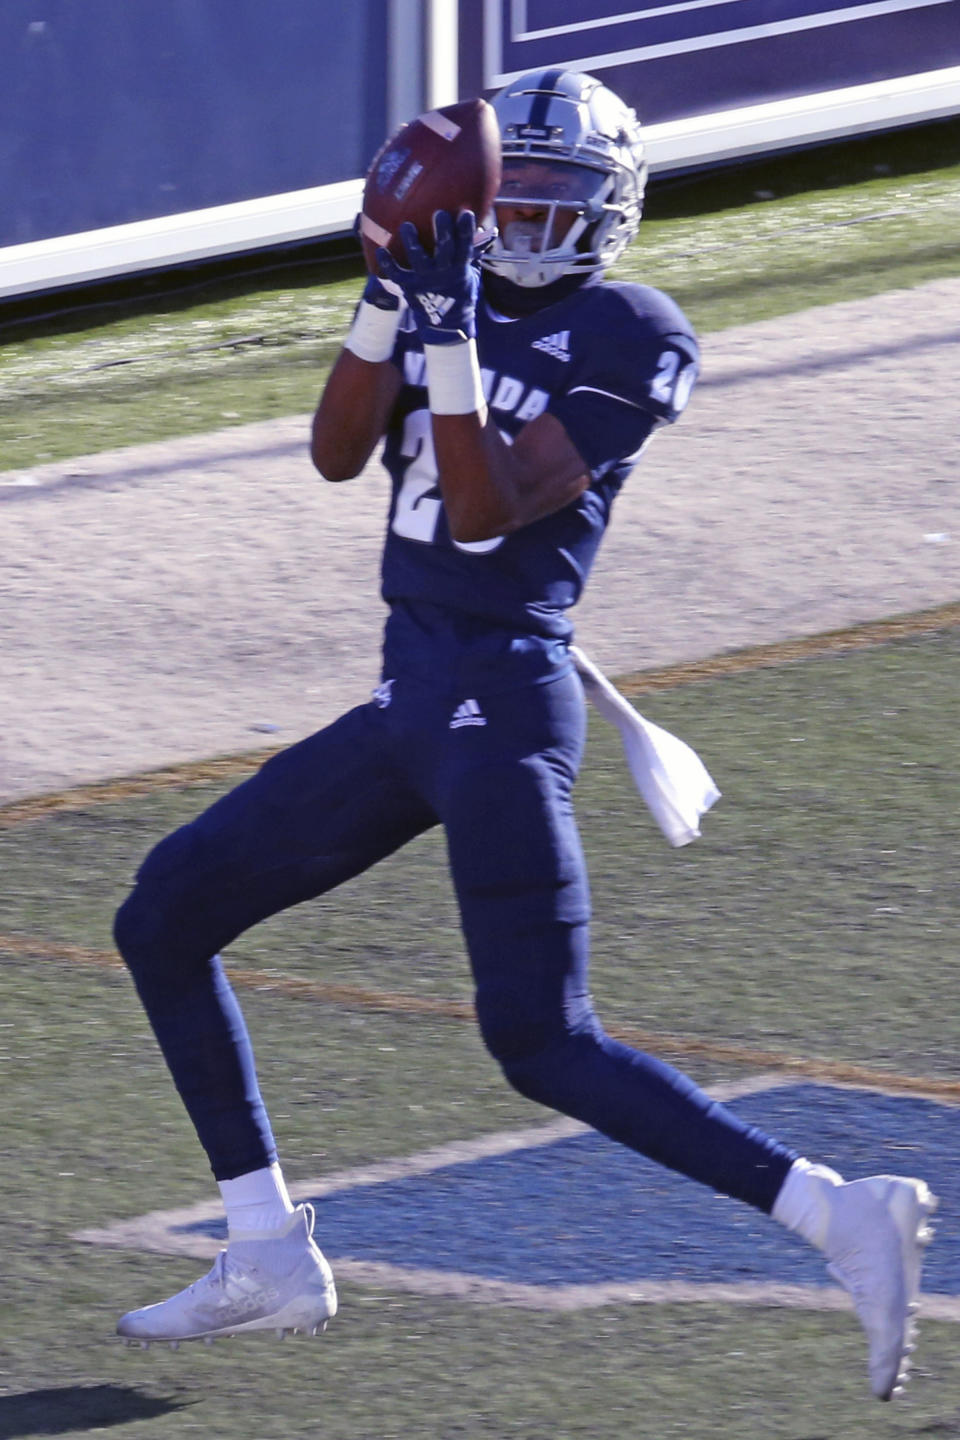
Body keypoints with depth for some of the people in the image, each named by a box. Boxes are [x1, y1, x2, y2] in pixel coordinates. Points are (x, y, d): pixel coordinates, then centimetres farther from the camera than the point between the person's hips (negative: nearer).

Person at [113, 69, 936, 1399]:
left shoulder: (632, 342, -9)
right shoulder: (461, 296, 12)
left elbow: (489, 511, -17)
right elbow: (339, 454, 1)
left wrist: (450, 337, -25)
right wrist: (392, 293, -11)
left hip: (504, 701, -8)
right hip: (410, 698, 8)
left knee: (545, 1045, -17)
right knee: (165, 918, 10)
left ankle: (838, 1216, -13)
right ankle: (269, 1260, 15)